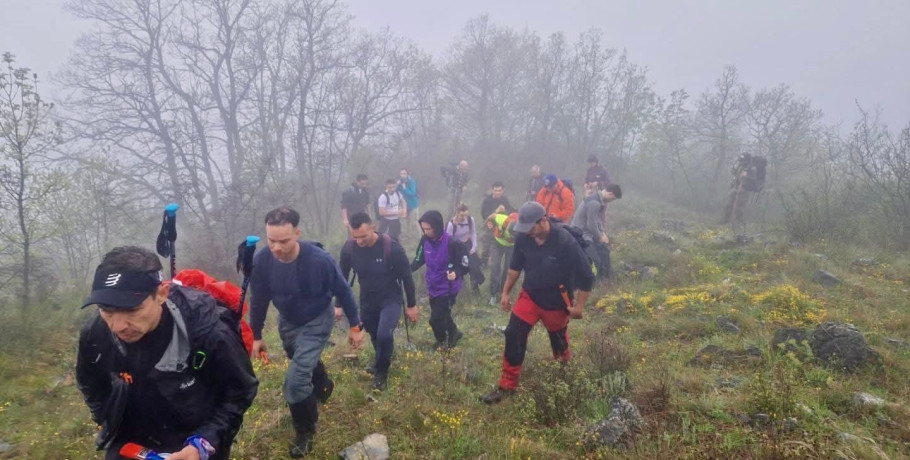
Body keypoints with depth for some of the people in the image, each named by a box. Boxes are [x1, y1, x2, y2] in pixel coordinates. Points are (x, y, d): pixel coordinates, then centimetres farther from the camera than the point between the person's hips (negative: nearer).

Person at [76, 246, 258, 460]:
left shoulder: (209, 330, -31)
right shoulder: (95, 335, -18)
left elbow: (240, 390, -16)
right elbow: (91, 386, 5)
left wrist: (204, 443, -25)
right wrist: (113, 429, 4)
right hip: (131, 443, 3)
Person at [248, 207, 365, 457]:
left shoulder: (319, 259, -35)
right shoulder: (261, 261, -25)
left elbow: (343, 292, -18)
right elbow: (259, 300, -7)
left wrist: (355, 326, -9)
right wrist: (256, 336, 3)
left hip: (316, 322, -4)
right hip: (287, 321, 5)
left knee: (295, 380, -14)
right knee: (305, 367, 27)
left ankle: (306, 430, 12)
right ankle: (321, 391, 61)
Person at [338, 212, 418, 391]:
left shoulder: (391, 247, -27)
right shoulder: (349, 248, -18)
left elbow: (406, 277, -14)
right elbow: (342, 277, -1)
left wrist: (412, 305, -6)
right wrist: (339, 305, 4)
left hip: (391, 299, -3)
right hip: (367, 300, 4)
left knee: (384, 335, -21)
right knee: (375, 336, 17)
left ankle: (381, 370, 7)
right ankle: (380, 363, 49)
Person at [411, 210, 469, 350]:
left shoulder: (451, 243, -26)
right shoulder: (425, 240, -8)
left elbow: (465, 264, -19)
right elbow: (419, 259, 6)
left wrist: (456, 273, -40)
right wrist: (407, 269, -12)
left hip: (447, 289, -6)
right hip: (433, 287, 6)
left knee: (436, 319, -1)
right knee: (442, 316, 21)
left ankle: (442, 341, 29)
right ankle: (454, 333, 48)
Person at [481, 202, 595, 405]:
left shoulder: (565, 242, -28)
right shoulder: (523, 238, -15)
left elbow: (586, 277, -20)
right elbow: (515, 266, 5)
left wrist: (578, 306, -14)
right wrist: (506, 292, 8)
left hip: (556, 302, -3)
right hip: (529, 295, 3)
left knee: (558, 341, 18)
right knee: (514, 335, -10)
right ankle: (507, 385, 4)